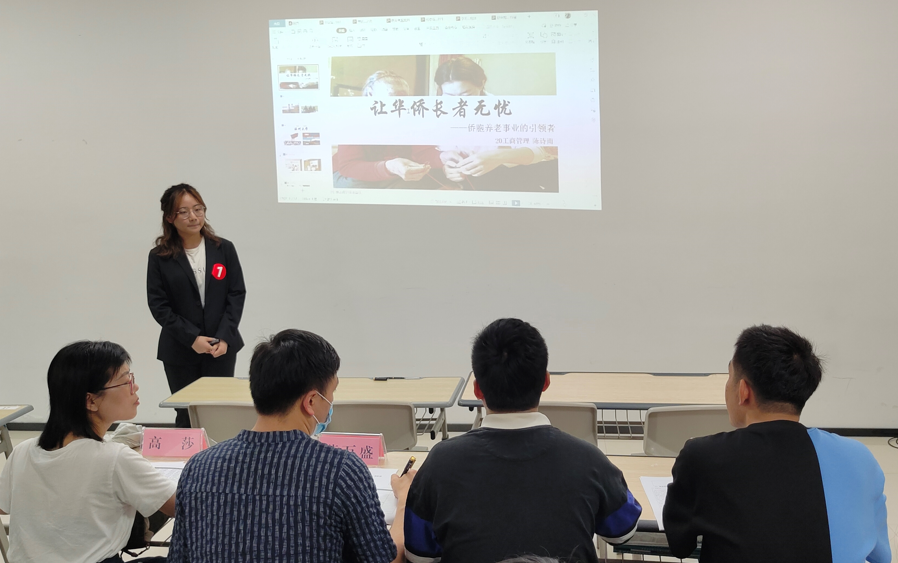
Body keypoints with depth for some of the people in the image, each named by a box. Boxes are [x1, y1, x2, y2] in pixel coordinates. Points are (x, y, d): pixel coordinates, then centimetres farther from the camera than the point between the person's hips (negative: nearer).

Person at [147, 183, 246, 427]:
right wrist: (192, 338, -13)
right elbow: (158, 305, -4)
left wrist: (224, 337, -10)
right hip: (179, 352, -1)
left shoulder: (224, 249, 3)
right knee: (186, 417, 4)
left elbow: (237, 294, 2)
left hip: (222, 348, 1)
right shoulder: (159, 258, -1)